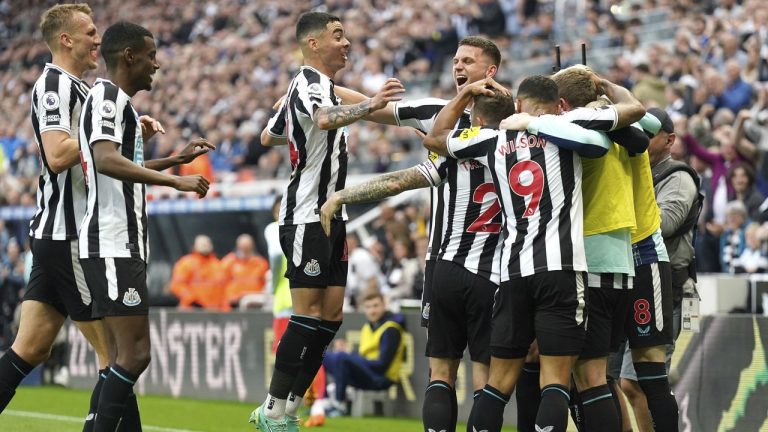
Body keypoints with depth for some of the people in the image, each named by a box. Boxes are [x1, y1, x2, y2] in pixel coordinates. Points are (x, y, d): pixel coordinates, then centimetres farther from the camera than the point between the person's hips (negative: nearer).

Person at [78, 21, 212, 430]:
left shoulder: (117, 101, 20)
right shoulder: (107, 96, -11)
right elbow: (106, 161, -28)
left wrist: (176, 158, 35)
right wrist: (175, 181, -30)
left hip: (123, 247, 11)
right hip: (112, 247, -11)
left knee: (125, 356, 9)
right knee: (134, 355, -14)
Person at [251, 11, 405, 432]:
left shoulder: (315, 84, 18)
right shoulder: (309, 84, -13)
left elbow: (271, 134, 31)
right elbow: (326, 118, -38)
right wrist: (369, 104, -54)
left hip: (329, 215, 10)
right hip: (307, 216, -10)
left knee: (331, 314, 7)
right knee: (309, 314, -10)